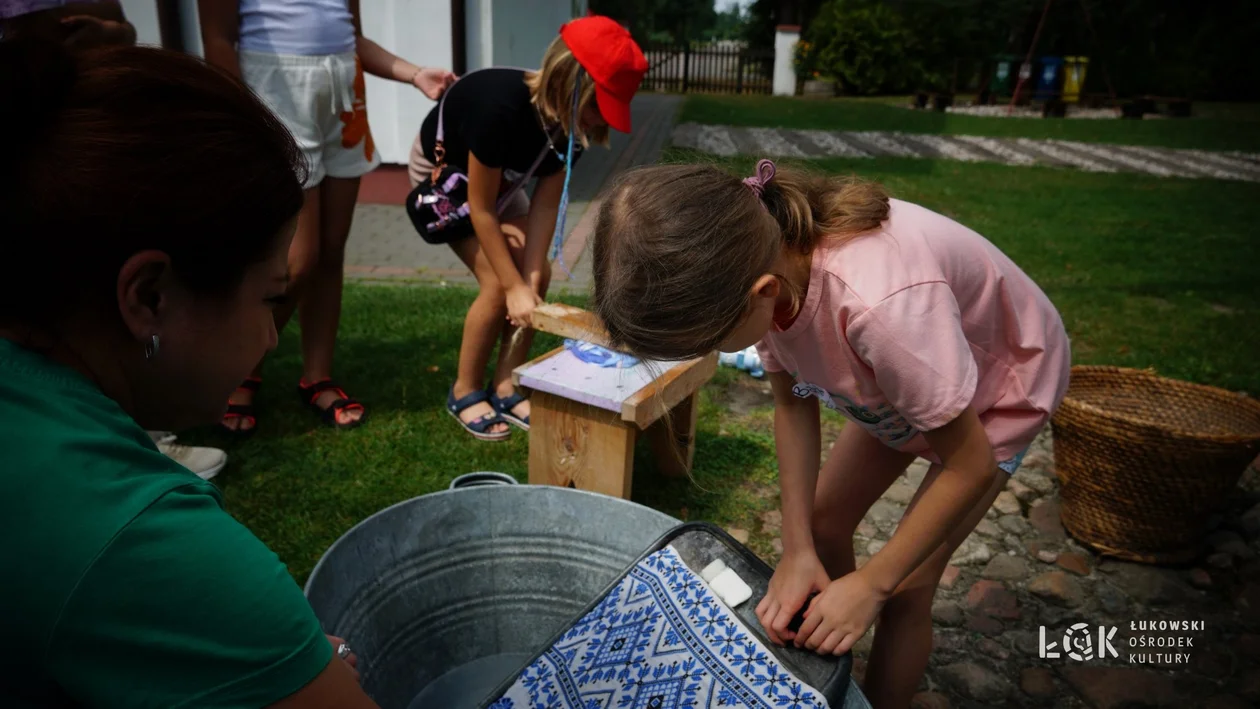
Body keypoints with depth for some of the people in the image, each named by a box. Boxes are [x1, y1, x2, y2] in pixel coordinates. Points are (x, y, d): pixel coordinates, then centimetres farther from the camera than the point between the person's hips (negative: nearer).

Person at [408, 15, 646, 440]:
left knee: (538, 276, -5)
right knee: (497, 284, -17)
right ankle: (465, 393, 4)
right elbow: (480, 210, -32)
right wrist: (514, 287, -27)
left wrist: (530, 280, -22)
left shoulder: (570, 121, -21)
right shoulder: (502, 107, -41)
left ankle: (506, 390, 8)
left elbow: (546, 204, -15)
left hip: (495, 176, 7)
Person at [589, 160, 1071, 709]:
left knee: (905, 590, -5)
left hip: (1002, 380, -5)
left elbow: (971, 467, -29)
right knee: (823, 519, 8)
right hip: (900, 376, 6)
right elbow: (793, 401, -9)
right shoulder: (760, 262, -26)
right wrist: (797, 549, -13)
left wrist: (871, 583, -20)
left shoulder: (880, 304, -46)